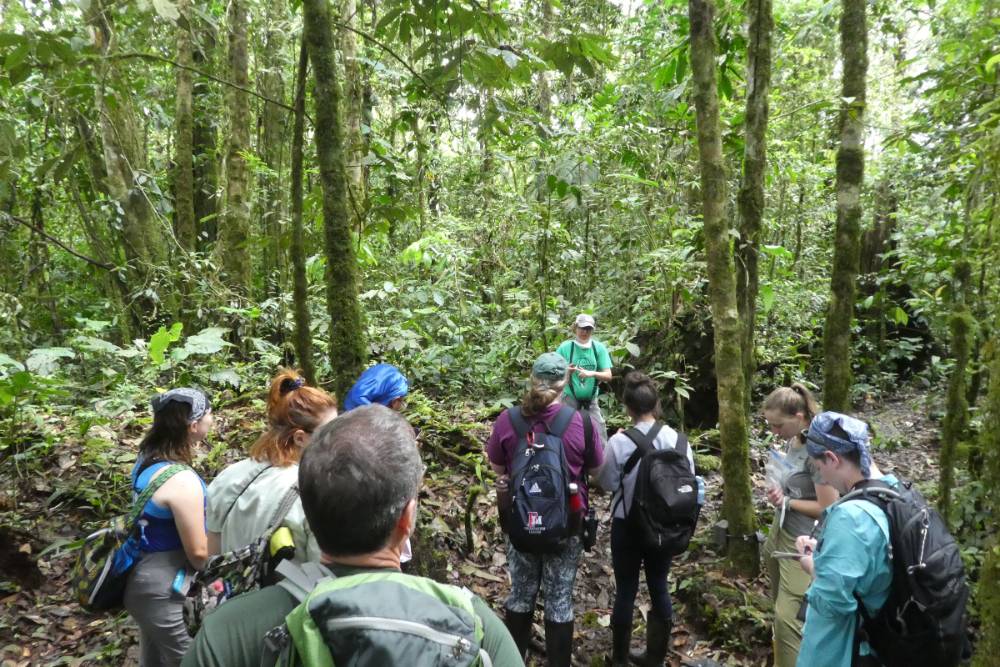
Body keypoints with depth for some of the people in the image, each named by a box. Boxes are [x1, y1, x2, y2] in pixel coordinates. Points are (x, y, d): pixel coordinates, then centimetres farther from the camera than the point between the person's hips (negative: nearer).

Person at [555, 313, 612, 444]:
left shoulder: (599, 348, -3)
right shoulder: (565, 347, -6)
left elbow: (608, 376, -5)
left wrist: (592, 373, -23)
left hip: (591, 399, 2)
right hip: (570, 397, -1)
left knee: (600, 433, -1)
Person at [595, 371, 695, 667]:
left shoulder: (619, 442, -19)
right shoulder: (677, 439, -10)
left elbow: (607, 483, -7)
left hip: (628, 525, -3)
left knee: (626, 591, 11)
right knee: (659, 587, 17)